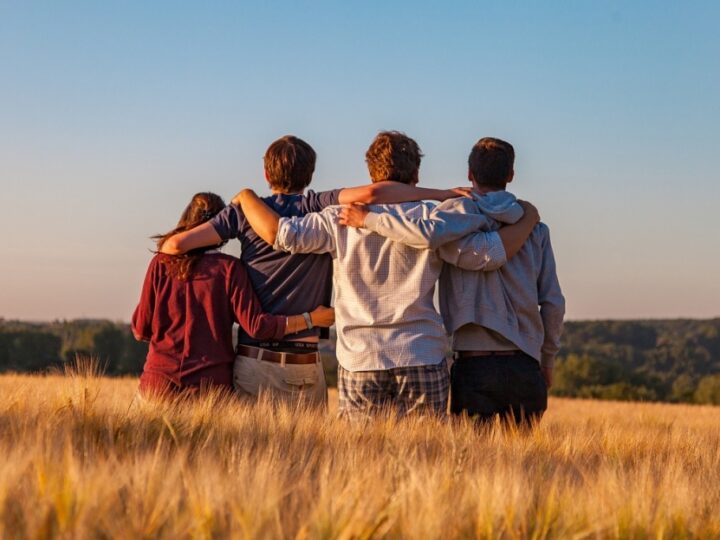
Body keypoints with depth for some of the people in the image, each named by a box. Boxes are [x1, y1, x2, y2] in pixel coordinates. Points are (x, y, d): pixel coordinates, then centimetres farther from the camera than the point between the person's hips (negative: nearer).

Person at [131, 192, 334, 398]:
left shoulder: (161, 264, 3)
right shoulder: (229, 268, -3)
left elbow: (141, 330, 5)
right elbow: (256, 325, -8)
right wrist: (311, 319, 0)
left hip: (160, 380, 1)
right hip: (211, 383, -1)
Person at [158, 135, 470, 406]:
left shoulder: (245, 211, 4)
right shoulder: (320, 209, -1)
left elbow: (176, 244, -1)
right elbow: (370, 194, -17)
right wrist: (443, 194, -12)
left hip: (251, 362, 1)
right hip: (303, 368, -1)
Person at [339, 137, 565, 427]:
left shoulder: (461, 211, -2)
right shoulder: (535, 228, 9)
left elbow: (428, 234, -25)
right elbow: (553, 303, 8)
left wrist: (368, 219, -13)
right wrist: (547, 361, 19)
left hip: (474, 366, -3)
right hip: (525, 367, 3)